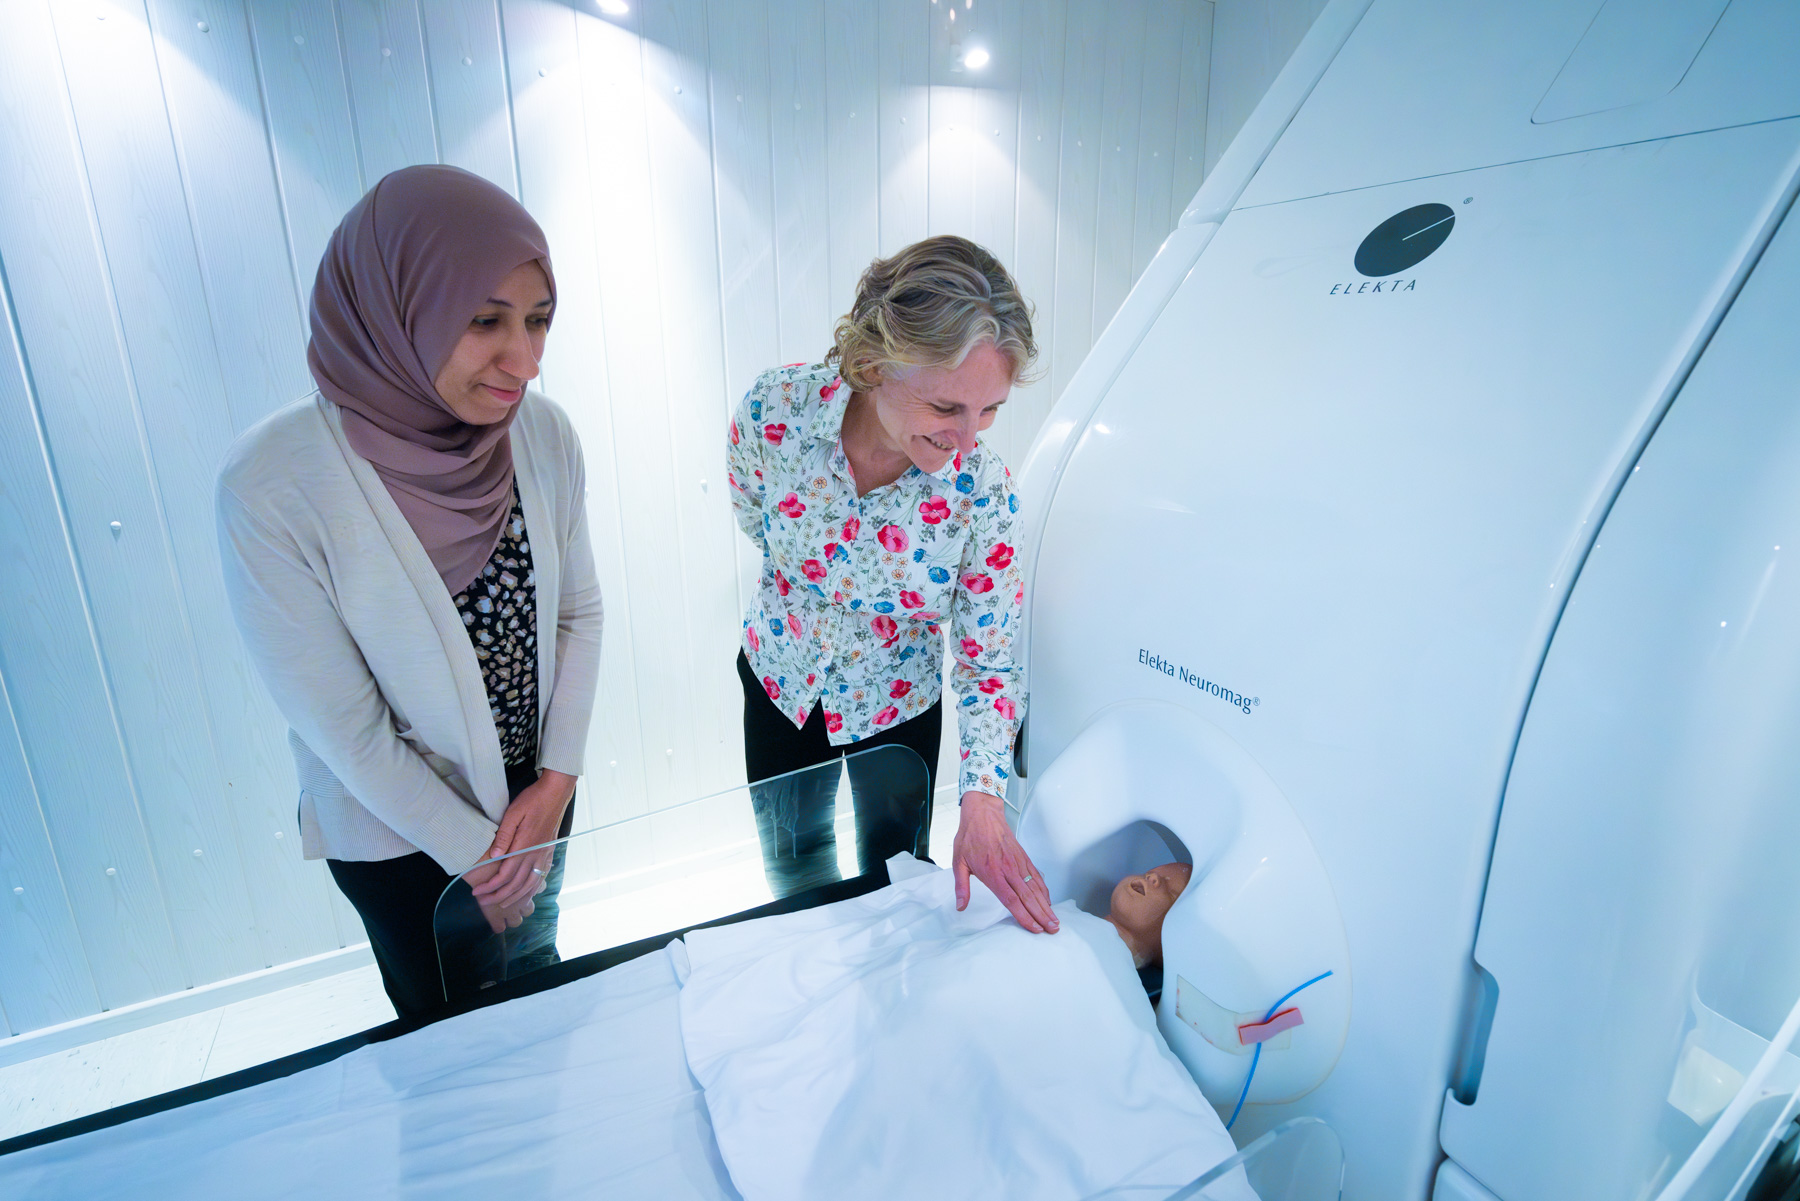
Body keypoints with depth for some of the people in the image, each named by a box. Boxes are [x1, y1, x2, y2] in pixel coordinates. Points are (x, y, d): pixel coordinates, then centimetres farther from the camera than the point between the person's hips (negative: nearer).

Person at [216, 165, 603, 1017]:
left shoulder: (542, 433, -16)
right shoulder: (272, 487, -29)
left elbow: (579, 612, -3)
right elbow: (344, 730, -21)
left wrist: (557, 782, -8)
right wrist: (475, 852, -11)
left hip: (536, 784, 4)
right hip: (401, 830, -4)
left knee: (534, 964, 31)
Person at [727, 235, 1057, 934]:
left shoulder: (982, 491, -30)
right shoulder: (776, 409, -28)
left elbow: (988, 663, -20)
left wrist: (983, 800, -32)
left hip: (896, 708, -1)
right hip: (778, 682, 2)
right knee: (790, 867, 26)